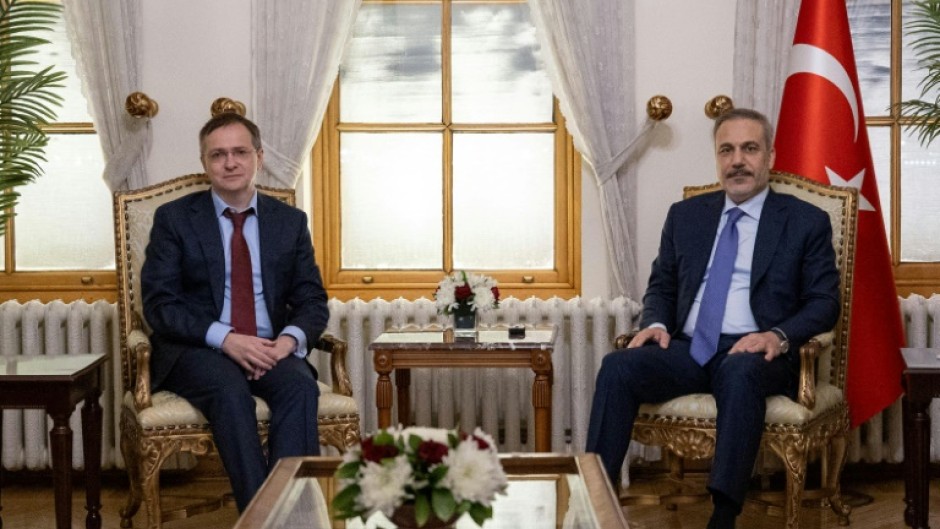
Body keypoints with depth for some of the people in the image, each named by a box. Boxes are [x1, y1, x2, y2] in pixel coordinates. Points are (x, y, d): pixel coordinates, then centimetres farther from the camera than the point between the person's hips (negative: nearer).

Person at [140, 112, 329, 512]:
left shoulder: (290, 221, 12)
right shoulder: (174, 218, 5)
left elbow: (312, 299, 10)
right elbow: (158, 303, -4)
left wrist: (290, 339, -14)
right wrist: (224, 338, -19)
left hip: (269, 349, 2)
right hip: (197, 350, -2)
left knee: (301, 386, -31)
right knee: (231, 390, -35)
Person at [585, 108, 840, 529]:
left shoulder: (806, 222, 7)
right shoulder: (685, 215, 18)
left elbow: (824, 302, 2)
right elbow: (661, 285, 22)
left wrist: (780, 336, -18)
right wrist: (656, 323, -2)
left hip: (754, 354, -3)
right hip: (687, 349, 4)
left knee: (741, 372, -39)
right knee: (617, 366, -26)